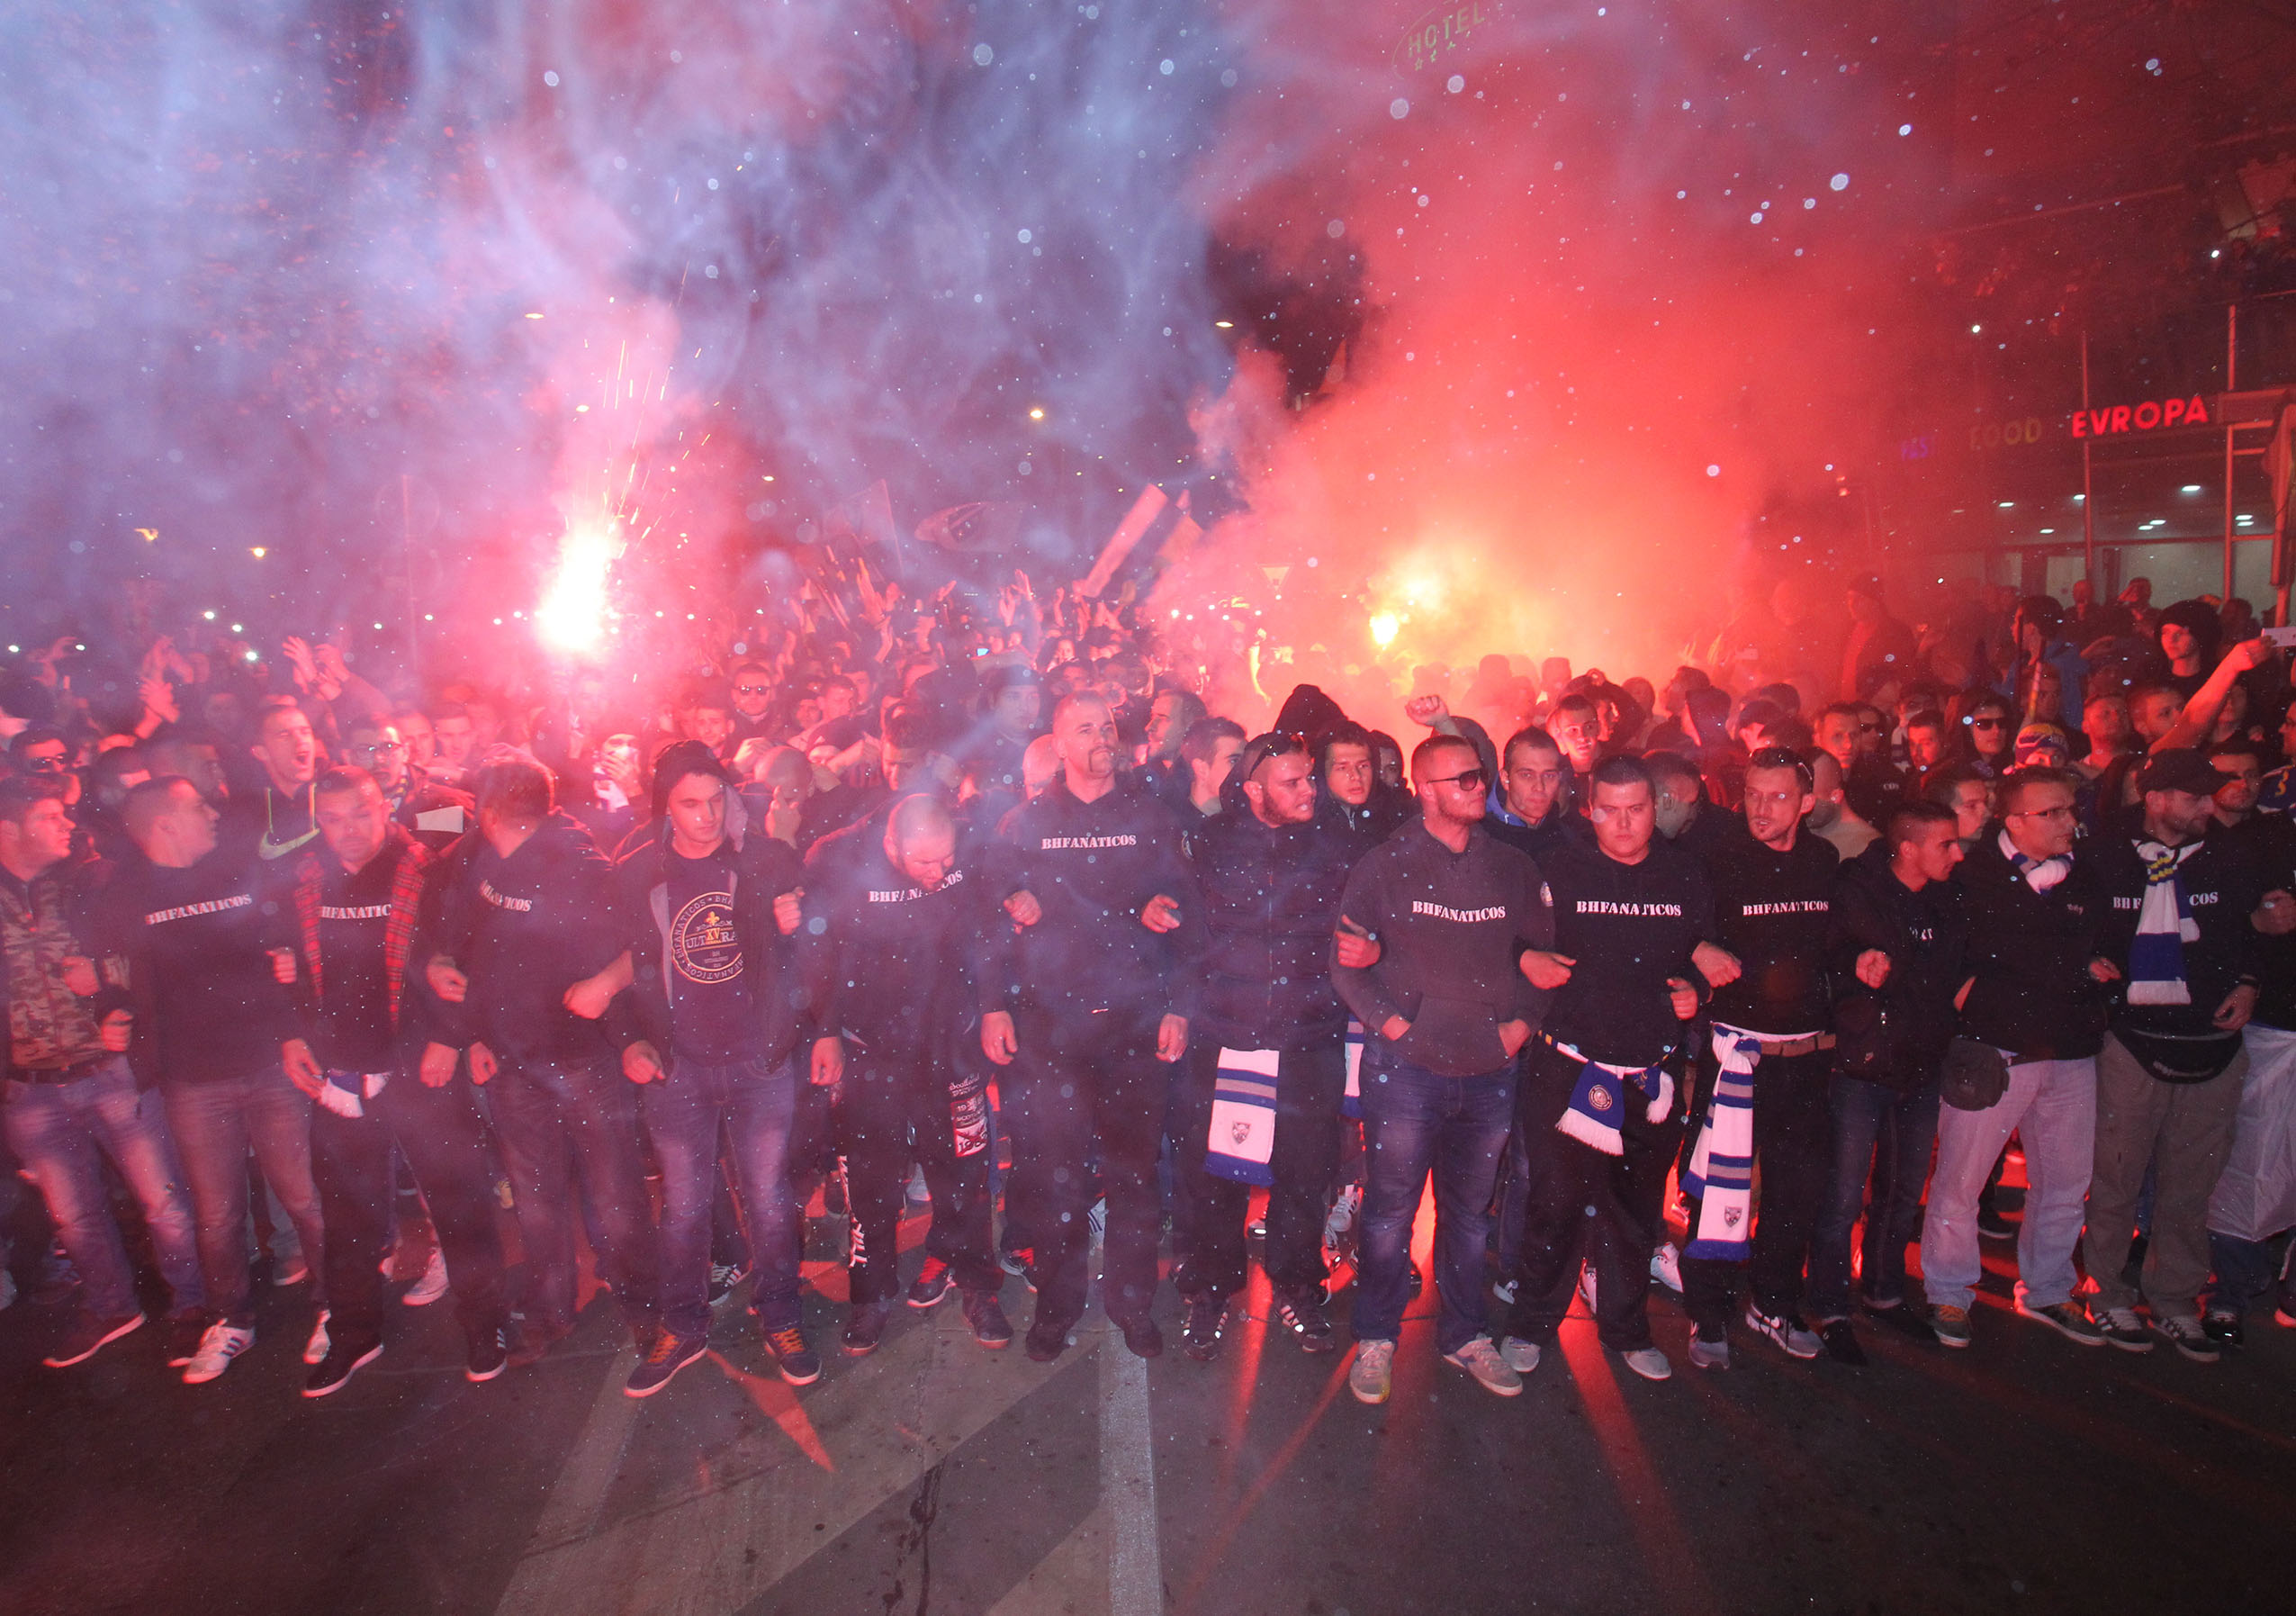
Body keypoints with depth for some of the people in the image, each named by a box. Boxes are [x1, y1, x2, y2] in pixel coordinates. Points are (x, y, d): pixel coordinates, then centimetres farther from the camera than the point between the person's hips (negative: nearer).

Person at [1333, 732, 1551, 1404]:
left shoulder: (1513, 867, 7)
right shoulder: (1386, 864, -3)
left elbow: (1543, 950, 15)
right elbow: (1344, 954, -2)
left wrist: (1523, 1019, 3)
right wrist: (1386, 1018, -10)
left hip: (1490, 1070, 4)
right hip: (1406, 1066, -3)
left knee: (1470, 1212, 16)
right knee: (1390, 1210, 6)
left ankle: (1464, 1334, 34)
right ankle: (1376, 1339, 24)